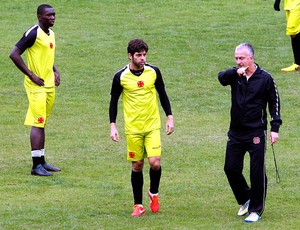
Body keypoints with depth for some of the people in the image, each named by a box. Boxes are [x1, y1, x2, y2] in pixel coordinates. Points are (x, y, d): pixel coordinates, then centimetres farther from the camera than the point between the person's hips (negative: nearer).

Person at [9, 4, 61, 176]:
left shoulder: (51, 33, 13)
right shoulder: (33, 34, -14)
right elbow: (14, 54, -18)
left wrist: (55, 71, 11)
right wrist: (32, 75, -18)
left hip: (49, 85, 9)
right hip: (37, 85, -9)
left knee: (42, 124, 14)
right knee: (38, 123, -10)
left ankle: (41, 162, 19)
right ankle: (36, 165, -10)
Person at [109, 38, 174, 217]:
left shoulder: (154, 72, -1)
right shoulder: (121, 77, -5)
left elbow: (163, 95, 11)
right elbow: (114, 101, 5)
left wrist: (170, 117, 8)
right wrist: (113, 126, -1)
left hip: (153, 125, 1)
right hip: (132, 128, 0)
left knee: (155, 162, -12)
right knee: (137, 166, 3)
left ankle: (154, 193, 16)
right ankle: (138, 205, 14)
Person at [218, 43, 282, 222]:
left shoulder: (265, 78, -4)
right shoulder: (235, 75, 3)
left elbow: (274, 103, 0)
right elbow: (221, 78, -17)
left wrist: (275, 128, -6)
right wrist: (235, 72, -34)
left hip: (256, 133, -4)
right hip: (236, 132, 4)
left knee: (257, 172, -3)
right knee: (231, 169, 5)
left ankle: (256, 210, 7)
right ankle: (245, 199, 28)